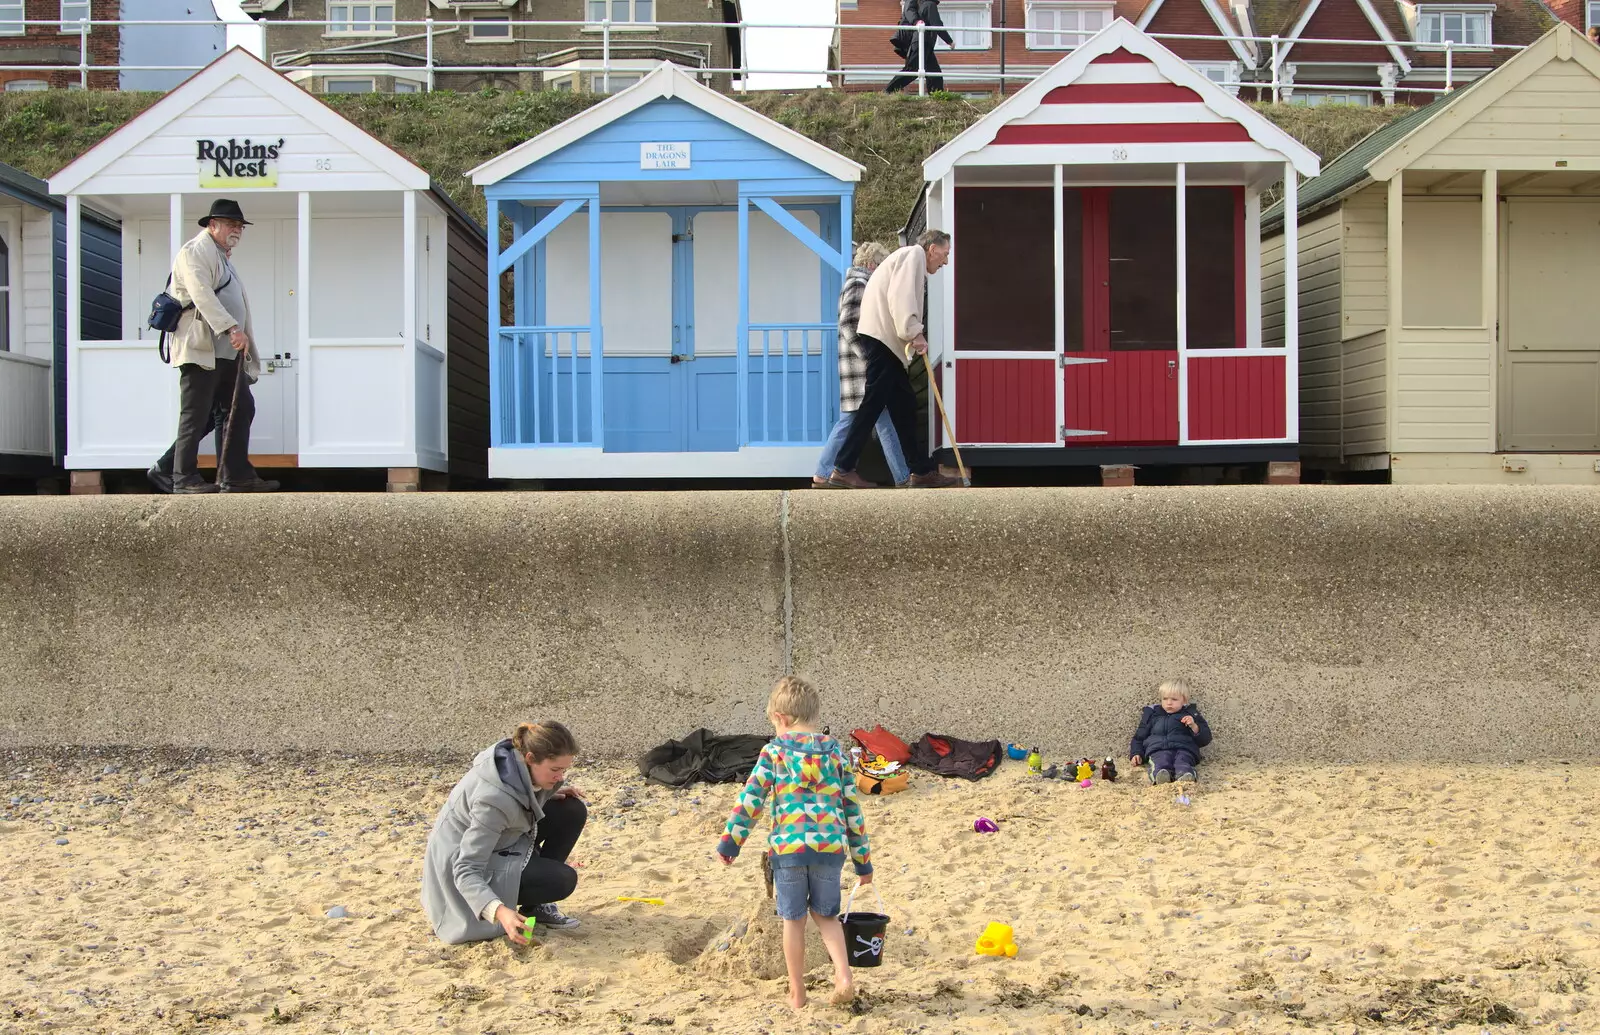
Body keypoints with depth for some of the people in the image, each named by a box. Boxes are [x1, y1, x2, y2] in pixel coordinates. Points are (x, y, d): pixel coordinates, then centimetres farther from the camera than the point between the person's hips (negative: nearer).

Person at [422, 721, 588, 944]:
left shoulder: (518, 757, -13)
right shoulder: (494, 799, -38)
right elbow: (466, 870, -39)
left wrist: (550, 792, -6)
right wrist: (499, 911, -54)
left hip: (497, 843, 9)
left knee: (572, 811, -5)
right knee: (562, 880, -25)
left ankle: (537, 905, 2)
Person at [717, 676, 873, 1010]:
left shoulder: (774, 751, 2)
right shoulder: (835, 752, 10)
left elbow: (751, 798, -4)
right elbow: (852, 807, 12)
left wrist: (730, 841, 2)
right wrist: (863, 859, 18)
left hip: (788, 847, -2)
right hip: (830, 846, 2)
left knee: (793, 920, 11)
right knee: (826, 915, 19)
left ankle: (797, 993, 18)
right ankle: (844, 976, 0)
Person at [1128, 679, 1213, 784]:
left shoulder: (1190, 714, 25)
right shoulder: (1152, 714, 29)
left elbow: (1205, 739, 18)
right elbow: (1139, 737, 33)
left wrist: (1194, 726, 0)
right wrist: (1136, 753, 15)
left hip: (1184, 749, 0)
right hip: (1158, 749, 0)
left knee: (1183, 760, -37)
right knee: (1160, 761, -37)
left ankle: (1185, 775, -68)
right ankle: (1160, 774, -69)